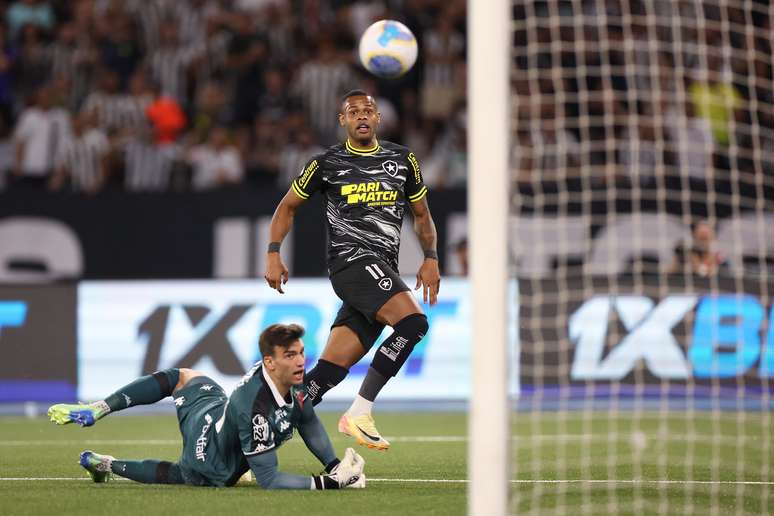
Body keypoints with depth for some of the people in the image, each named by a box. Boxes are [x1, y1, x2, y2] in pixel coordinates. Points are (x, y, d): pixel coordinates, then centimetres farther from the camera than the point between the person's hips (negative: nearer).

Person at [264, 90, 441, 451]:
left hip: (383, 270, 5)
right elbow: (288, 206, 14)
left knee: (331, 370, -3)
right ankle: (359, 414, -22)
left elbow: (421, 214, 22)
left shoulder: (402, 160, 13)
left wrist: (431, 258, 8)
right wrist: (273, 254, 4)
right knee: (413, 322, -27)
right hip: (351, 259, -5)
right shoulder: (327, 163, 3)